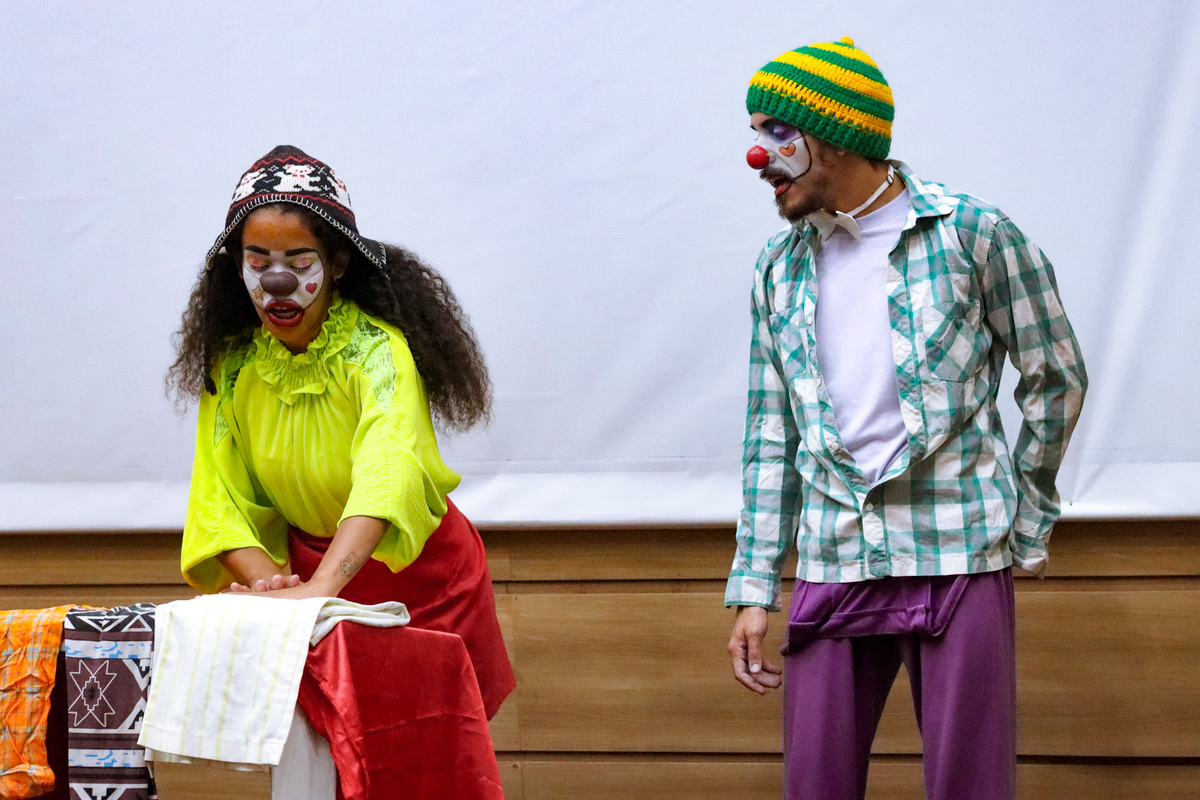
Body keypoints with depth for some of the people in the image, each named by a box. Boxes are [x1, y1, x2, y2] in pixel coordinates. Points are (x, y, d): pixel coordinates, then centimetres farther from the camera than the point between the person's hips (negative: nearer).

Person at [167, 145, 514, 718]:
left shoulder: (375, 349, -24)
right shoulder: (231, 362, -8)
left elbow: (389, 472, -42)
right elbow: (221, 497, -10)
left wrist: (319, 588, -57)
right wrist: (266, 581, -32)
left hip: (417, 578, -3)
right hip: (303, 564, 3)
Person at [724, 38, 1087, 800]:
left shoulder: (974, 234, -4)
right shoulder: (781, 267, 10)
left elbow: (1056, 380, 3)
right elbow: (771, 436, 12)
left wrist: (1023, 525, 6)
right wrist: (755, 589, 8)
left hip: (959, 563, -4)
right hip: (833, 566, 4)